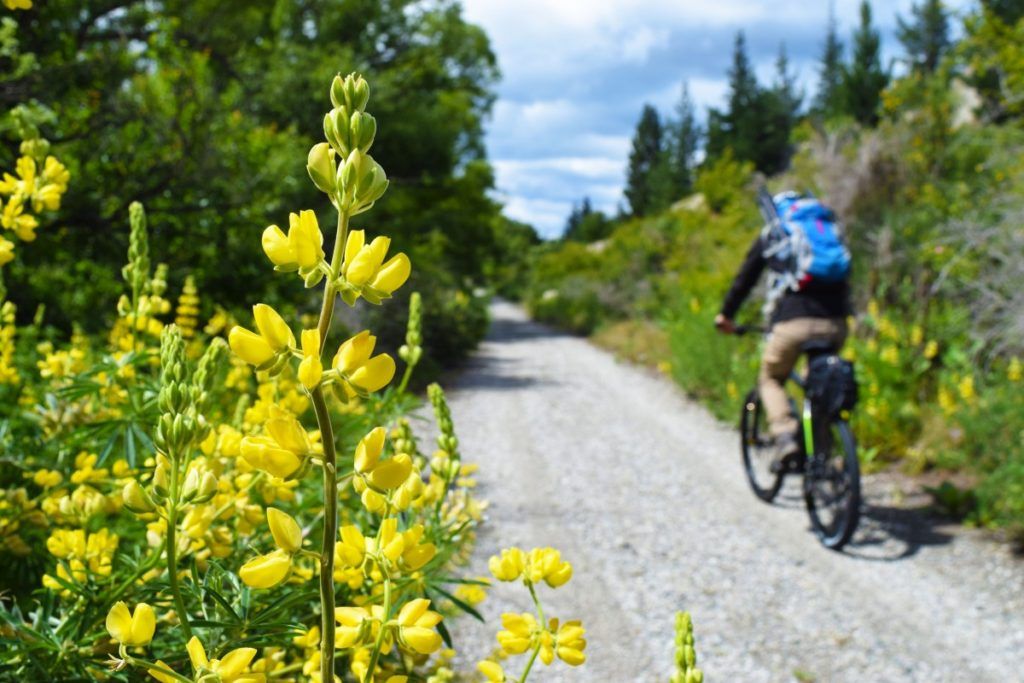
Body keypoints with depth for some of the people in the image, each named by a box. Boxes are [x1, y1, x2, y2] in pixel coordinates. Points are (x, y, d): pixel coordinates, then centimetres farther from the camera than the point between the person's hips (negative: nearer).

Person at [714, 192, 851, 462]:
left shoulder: (770, 237, 16)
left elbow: (745, 279, 20)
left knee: (770, 380, 17)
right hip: (834, 324, 3)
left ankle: (785, 435, -5)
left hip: (794, 322, -3)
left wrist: (726, 315, 32)